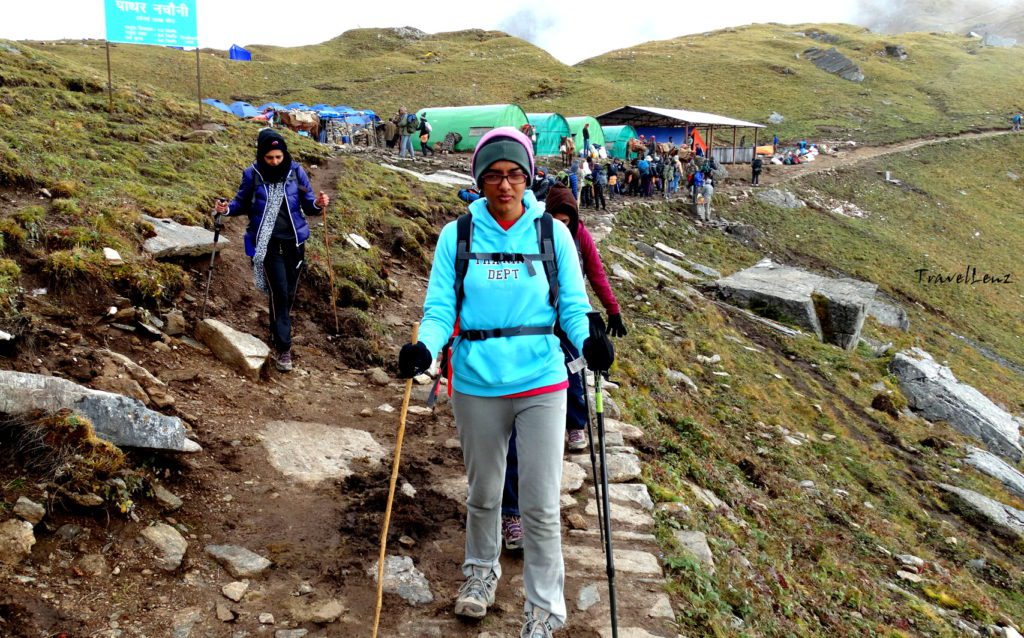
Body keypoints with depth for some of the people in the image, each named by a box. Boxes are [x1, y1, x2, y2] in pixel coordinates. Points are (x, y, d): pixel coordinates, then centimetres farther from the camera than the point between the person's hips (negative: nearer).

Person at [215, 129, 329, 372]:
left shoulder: (296, 172, -3)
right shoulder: (252, 175, -5)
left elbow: (307, 204, 3)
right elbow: (243, 203, 7)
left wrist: (318, 204, -19)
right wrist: (227, 209, -13)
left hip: (294, 241, 3)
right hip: (267, 243, -2)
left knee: (289, 293, 12)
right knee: (279, 292, -10)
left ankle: (277, 334, 35)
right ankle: (283, 348, -4)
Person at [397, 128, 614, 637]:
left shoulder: (553, 232, -2)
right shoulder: (457, 235, -1)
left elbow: (572, 305, 0)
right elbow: (440, 308, -2)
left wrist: (587, 341, -21)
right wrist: (424, 349, -22)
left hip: (541, 383, -1)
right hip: (476, 384, 1)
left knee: (541, 503, 2)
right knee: (483, 491, 19)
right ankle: (481, 570, 46)